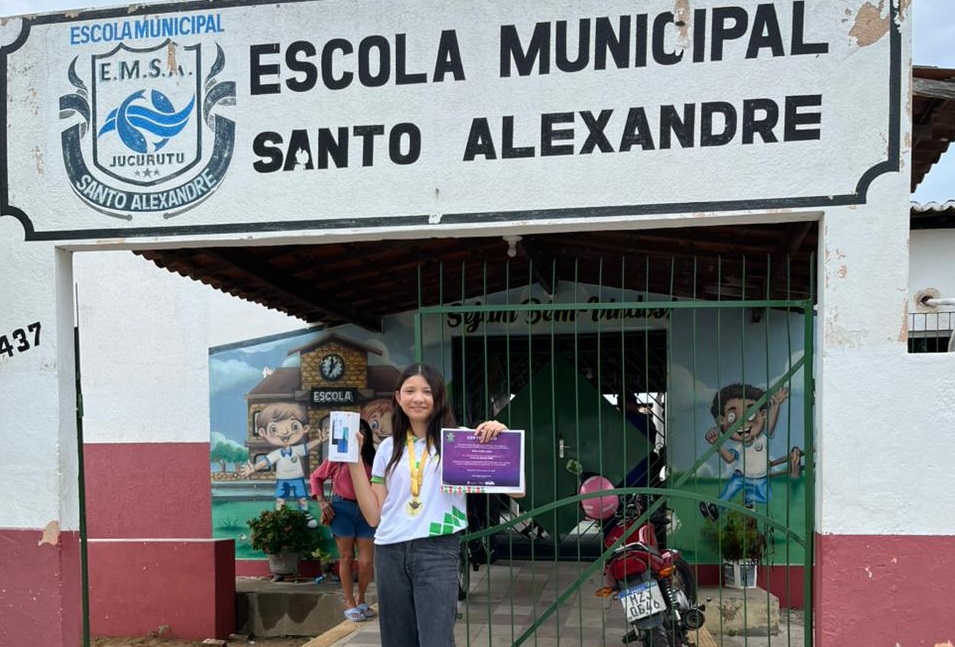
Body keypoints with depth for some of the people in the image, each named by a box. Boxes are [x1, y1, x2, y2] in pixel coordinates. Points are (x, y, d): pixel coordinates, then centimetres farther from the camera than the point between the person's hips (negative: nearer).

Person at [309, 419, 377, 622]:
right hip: (342, 508, -2)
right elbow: (316, 477, 11)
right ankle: (350, 605, 15)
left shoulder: (371, 459, 8)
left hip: (366, 511, 2)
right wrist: (322, 502, 0)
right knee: (346, 558, 5)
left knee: (367, 561, -2)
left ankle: (361, 601, 21)